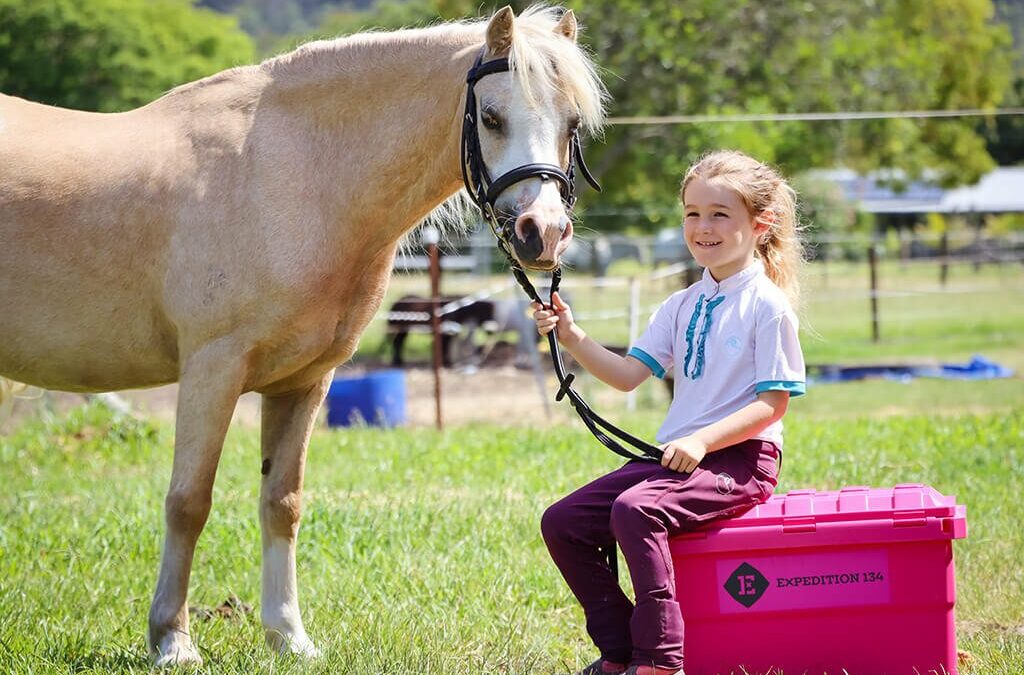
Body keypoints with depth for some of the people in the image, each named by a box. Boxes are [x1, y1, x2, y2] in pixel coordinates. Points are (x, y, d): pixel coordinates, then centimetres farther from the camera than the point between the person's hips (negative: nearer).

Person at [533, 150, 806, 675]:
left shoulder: (767, 304, -6)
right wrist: (571, 338, -5)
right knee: (562, 523, -3)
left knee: (635, 509, -33)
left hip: (740, 459, -8)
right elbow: (628, 375, 10)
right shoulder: (682, 307, 15)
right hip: (674, 454, 8)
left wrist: (703, 441, -21)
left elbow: (772, 403, -11)